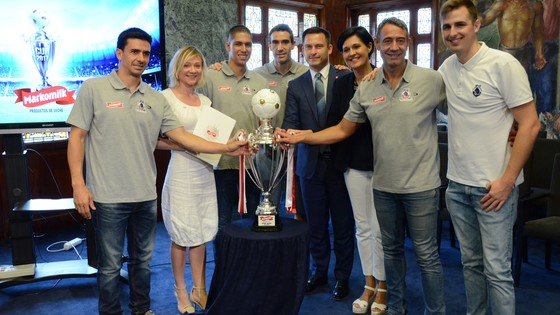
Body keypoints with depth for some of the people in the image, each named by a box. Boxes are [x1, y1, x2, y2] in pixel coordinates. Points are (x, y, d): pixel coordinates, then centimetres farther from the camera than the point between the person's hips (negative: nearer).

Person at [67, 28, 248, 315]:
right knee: (110, 265, 8)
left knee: (142, 260, 18)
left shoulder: (156, 99, 6)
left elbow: (182, 137, 5)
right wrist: (78, 184, -11)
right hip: (108, 197, -4)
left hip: (146, 196, 4)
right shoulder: (93, 89, -3)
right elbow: (77, 137, -4)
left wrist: (226, 148, -3)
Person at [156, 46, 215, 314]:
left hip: (205, 173, 5)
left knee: (201, 232, 12)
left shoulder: (205, 101, 11)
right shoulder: (165, 97, -6)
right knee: (181, 235, 6)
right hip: (180, 173, -5)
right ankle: (181, 291, 24)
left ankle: (199, 289, 25)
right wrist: (181, 145, -22)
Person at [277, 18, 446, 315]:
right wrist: (302, 136, -3)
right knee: (391, 250, 19)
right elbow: (343, 129, 6)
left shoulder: (432, 79, -8)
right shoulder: (366, 88, 2)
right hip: (383, 185, 4)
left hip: (421, 186, -4)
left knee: (427, 255, 6)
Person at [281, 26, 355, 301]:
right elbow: (291, 123, -3)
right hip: (310, 163, 2)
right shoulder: (295, 85, 5)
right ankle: (319, 271, 33)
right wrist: (286, 136, -23)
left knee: (343, 223, 10)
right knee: (315, 224, 14)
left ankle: (342, 276, 27)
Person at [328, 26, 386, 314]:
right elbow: (334, 124, 2)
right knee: (362, 227, 12)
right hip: (354, 163, 4)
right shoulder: (341, 84, 7)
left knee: (380, 228, 2)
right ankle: (368, 284, 27)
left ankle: (382, 286, 22)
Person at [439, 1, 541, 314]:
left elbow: (530, 124, -12)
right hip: (457, 185, 6)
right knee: (471, 263, 16)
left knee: (496, 269, 0)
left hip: (494, 185, -5)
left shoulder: (503, 64, -11)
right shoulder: (447, 68, 7)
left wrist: (507, 181, -15)